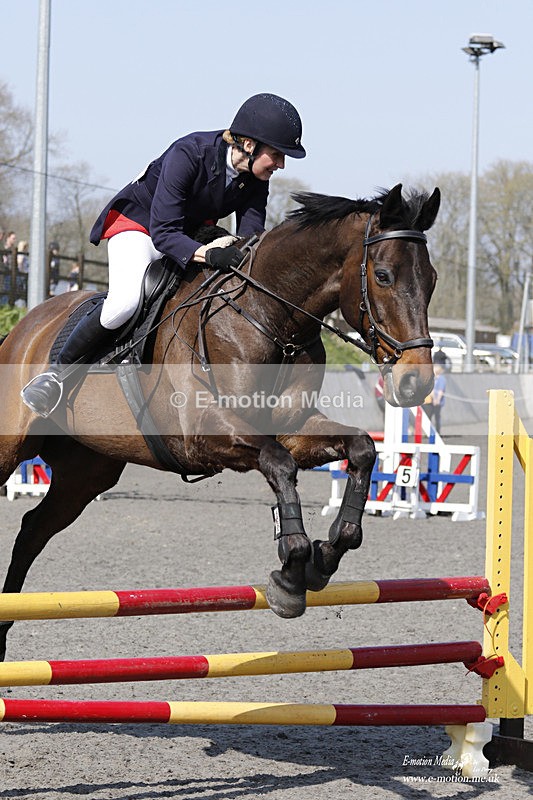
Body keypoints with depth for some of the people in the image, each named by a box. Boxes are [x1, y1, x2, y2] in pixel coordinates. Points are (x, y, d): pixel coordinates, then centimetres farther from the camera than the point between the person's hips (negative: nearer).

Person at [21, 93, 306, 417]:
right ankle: (59, 370, -13)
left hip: (192, 237, 7)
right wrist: (207, 254, -52)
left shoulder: (256, 180, -13)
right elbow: (163, 233, -35)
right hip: (137, 223, -7)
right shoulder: (188, 154, -32)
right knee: (126, 301, -32)